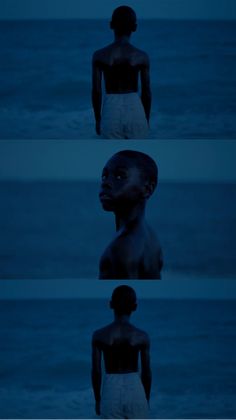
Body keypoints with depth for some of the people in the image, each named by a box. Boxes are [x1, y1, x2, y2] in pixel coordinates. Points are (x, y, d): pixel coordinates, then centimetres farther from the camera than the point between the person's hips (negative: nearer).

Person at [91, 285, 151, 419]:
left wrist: (97, 399, 10)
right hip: (135, 390, 0)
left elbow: (96, 371, -2)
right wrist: (147, 399, 14)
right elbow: (147, 372, 0)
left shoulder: (99, 335, -6)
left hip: (111, 391, 0)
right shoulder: (142, 336, -6)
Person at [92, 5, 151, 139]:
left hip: (111, 110, 0)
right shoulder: (142, 56, -4)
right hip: (135, 110, 0)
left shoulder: (99, 56, -4)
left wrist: (98, 119, 11)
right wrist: (146, 120, 14)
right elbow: (146, 92, 1)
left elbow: (96, 91, -1)